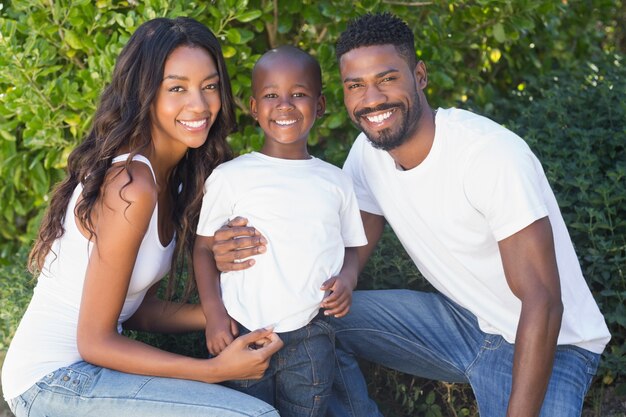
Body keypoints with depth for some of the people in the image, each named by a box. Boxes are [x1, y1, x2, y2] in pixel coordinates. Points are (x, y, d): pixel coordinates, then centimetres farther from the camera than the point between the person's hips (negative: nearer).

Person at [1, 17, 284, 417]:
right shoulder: (130, 185, -22)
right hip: (53, 381, -9)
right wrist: (217, 370, -20)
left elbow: (137, 307, 6)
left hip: (89, 366, 9)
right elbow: (96, 342, -18)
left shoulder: (173, 174, 6)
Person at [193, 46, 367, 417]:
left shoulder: (335, 181, 6)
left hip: (311, 341, 2)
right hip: (243, 337, -2)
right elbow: (205, 247, 2)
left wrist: (347, 280, -6)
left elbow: (350, 247, 15)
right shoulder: (230, 177, -2)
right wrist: (214, 313, -9)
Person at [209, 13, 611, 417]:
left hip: (548, 339, -5)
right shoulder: (368, 153, -5)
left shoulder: (492, 153, -26)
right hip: (461, 318, 6)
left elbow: (543, 302, -26)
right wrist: (255, 253, -22)